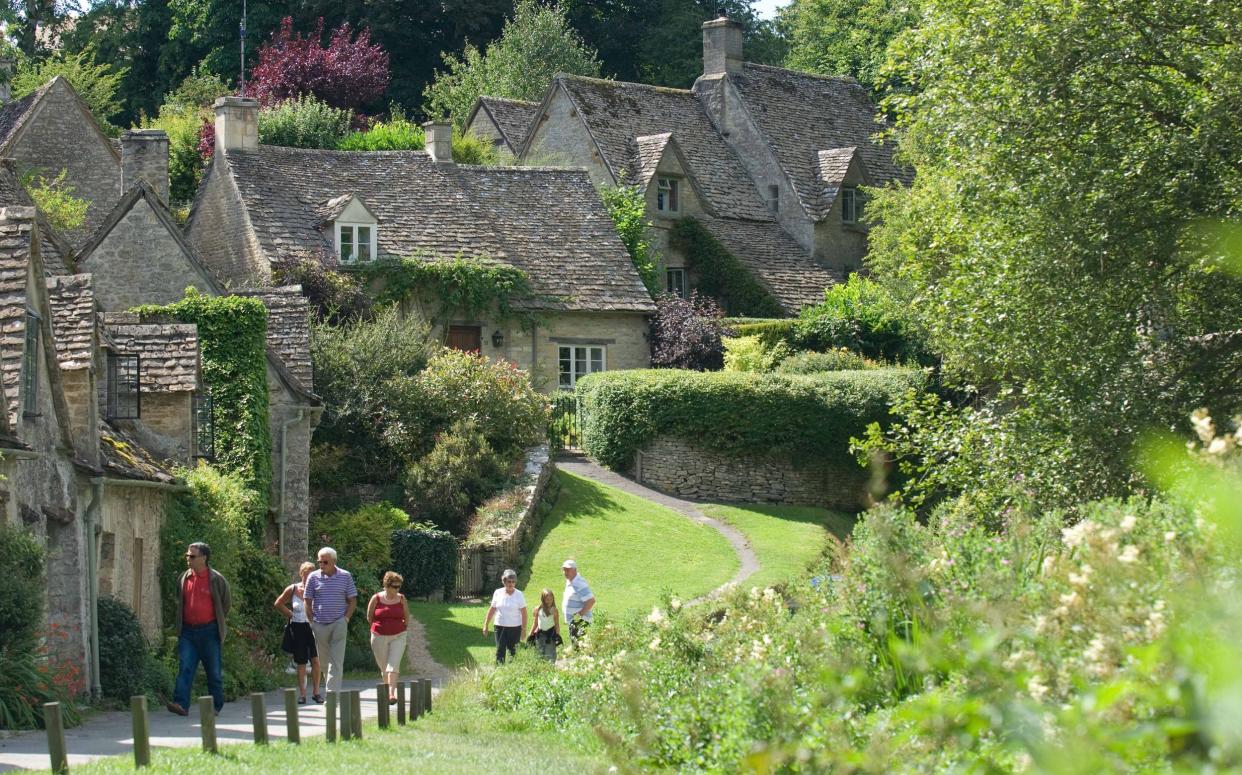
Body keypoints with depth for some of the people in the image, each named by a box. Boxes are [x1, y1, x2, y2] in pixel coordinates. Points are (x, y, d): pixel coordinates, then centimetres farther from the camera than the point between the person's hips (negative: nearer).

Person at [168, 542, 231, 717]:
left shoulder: (216, 580, -4)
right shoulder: (184, 579, 7)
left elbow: (225, 604, 7)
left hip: (209, 631, -3)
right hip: (188, 631, 3)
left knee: (214, 672, 4)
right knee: (185, 668, -9)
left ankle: (215, 707, 13)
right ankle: (181, 704, -17)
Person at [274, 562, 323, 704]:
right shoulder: (292, 589, 1)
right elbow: (278, 604, 13)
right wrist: (291, 615, 7)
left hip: (313, 627, -1)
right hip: (297, 628, 1)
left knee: (315, 660, -11)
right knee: (301, 663, 5)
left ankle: (316, 692, 1)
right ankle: (302, 694, 11)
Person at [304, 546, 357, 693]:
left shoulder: (345, 576, 2)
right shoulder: (313, 577, 4)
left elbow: (352, 601, 6)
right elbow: (308, 602, 8)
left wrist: (346, 619, -5)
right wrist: (312, 622, 0)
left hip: (338, 624, -2)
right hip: (319, 625, 2)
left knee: (336, 661, -10)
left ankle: (333, 693, -15)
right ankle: (331, 689, 20)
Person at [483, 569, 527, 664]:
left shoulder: (519, 595, -4)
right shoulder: (497, 593, 2)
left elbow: (523, 613, -4)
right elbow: (492, 610, 9)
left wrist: (524, 629, -8)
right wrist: (486, 625, 8)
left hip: (514, 628, -2)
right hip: (500, 627, 2)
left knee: (513, 652, 5)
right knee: (500, 651, -5)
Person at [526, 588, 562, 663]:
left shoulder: (554, 610, -4)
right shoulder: (538, 610, 2)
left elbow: (557, 624, -1)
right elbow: (535, 624, 11)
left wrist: (558, 636, -11)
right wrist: (530, 635, 12)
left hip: (551, 634, -3)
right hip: (540, 634, 3)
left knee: (550, 656, -6)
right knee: (540, 654, 5)